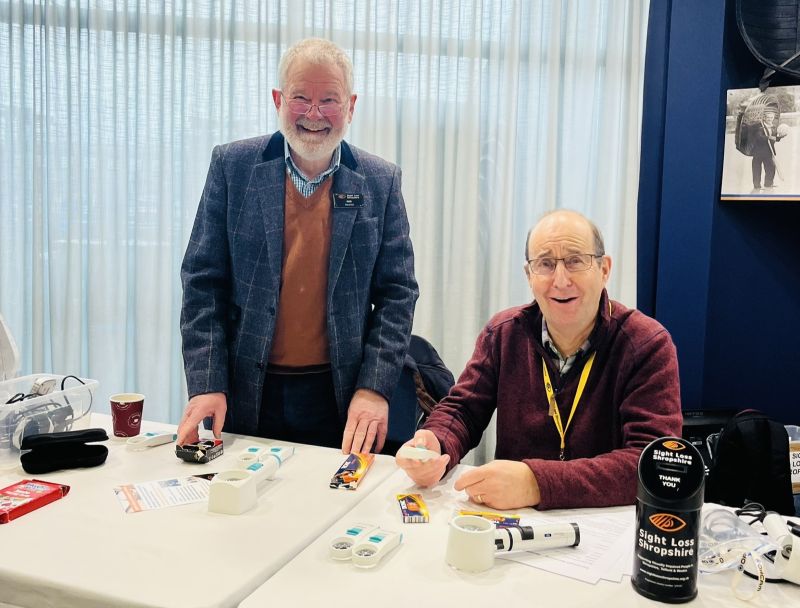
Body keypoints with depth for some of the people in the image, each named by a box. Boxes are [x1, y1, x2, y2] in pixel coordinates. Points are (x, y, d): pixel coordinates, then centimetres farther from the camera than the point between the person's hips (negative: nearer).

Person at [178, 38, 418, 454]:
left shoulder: (380, 182, 1)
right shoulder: (233, 166, -1)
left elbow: (397, 292, 0)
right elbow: (203, 280, -2)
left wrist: (375, 388, -11)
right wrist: (206, 383, -10)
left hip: (341, 399, 1)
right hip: (246, 394, 0)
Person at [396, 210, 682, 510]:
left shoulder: (648, 346, -10)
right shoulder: (503, 333, 2)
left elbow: (654, 462, -20)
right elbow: (462, 409, 5)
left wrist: (537, 483, -31)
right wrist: (435, 445, -18)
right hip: (511, 521, 3)